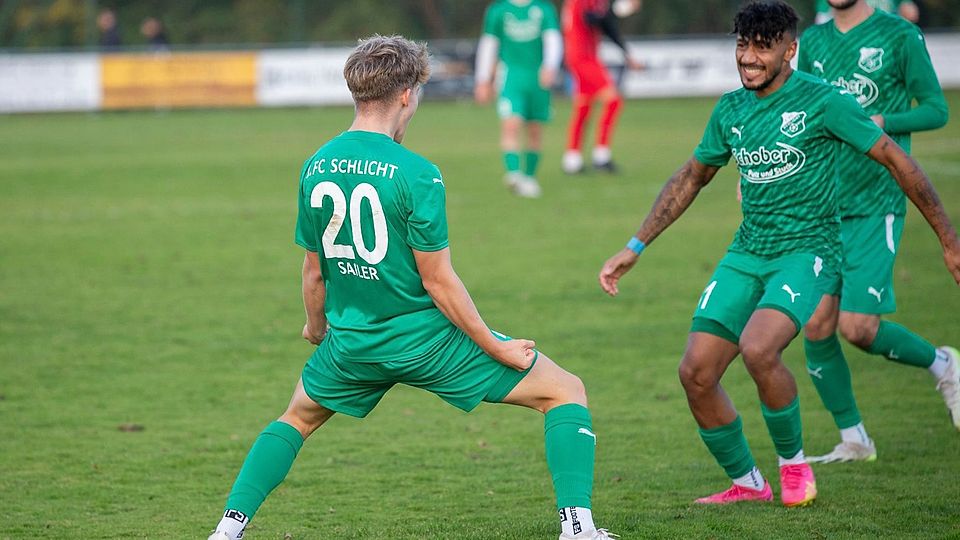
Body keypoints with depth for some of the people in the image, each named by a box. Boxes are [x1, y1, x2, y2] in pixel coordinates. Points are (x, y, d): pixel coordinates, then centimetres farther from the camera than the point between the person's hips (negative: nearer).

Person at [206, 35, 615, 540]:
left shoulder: (315, 168, -2)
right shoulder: (416, 175, -19)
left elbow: (314, 269, 9)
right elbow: (438, 281, -17)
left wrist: (316, 327, 28)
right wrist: (496, 348, -7)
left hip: (352, 342, 5)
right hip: (424, 337, -5)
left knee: (297, 418, 31)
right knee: (566, 391, 6)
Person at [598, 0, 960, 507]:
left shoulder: (820, 101, -10)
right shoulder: (730, 109, 7)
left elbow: (896, 159, -5)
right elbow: (690, 178, 21)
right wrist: (633, 248, 19)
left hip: (807, 250, -6)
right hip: (747, 253, 6)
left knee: (757, 348, -30)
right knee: (695, 371, -6)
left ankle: (793, 464, -4)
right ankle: (746, 483, 15)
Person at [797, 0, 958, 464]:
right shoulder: (814, 41, 11)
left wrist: (880, 122, -19)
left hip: (876, 204, -5)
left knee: (857, 328, -13)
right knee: (816, 327, 0)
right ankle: (853, 440, 15)